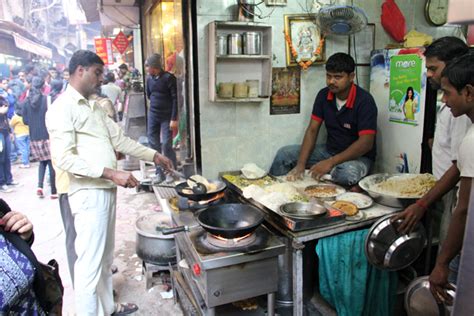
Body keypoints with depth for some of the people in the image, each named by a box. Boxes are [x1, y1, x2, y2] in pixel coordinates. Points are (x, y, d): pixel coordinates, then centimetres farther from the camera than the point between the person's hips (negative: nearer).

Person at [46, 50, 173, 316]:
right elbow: (64, 159, -21)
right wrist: (112, 173, -26)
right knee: (90, 264, -1)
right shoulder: (62, 108, -11)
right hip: (89, 194, -9)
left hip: (107, 191, 9)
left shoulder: (93, 107, 16)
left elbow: (119, 139, 20)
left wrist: (154, 156, 16)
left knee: (106, 258, 20)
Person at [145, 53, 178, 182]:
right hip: (153, 115, 6)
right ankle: (160, 173, 17)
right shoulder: (149, 79, 7)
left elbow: (175, 99, -13)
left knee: (166, 145, -8)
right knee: (154, 143, 6)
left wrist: (174, 119, -17)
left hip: (167, 117, -6)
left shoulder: (169, 78, -10)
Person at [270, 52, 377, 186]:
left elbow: (366, 143, -25)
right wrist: (301, 164, -16)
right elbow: (312, 130, -3)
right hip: (329, 150, 5)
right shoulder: (323, 95, -2)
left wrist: (330, 163, -32)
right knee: (284, 154, -7)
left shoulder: (364, 101, -19)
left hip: (358, 156, -5)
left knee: (347, 172, -40)